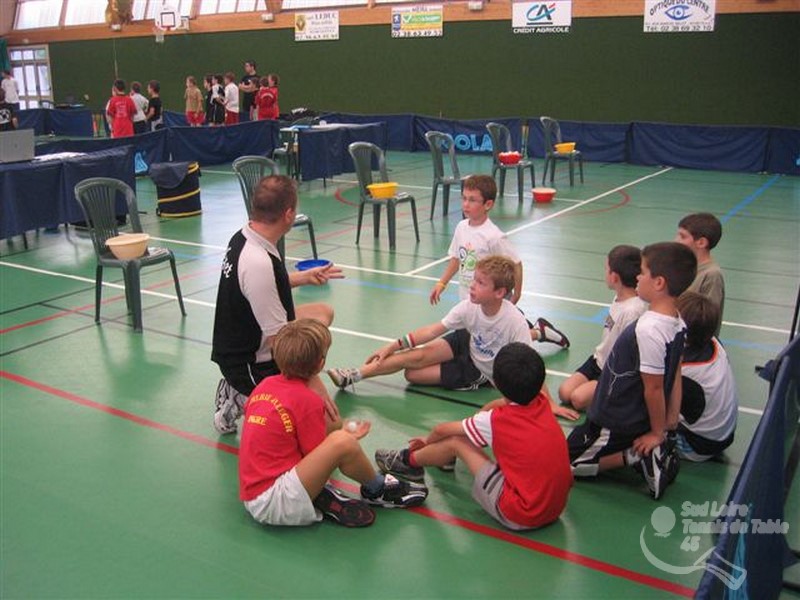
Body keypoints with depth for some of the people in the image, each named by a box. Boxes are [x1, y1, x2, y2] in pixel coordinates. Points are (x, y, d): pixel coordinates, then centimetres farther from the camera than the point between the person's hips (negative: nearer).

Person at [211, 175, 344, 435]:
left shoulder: (242, 237, -2)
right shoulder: (259, 263, -30)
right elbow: (279, 340, -27)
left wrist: (304, 277, 26)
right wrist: (313, 383, -22)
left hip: (235, 348, 10)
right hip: (248, 365, -10)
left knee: (322, 313, 24)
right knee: (329, 421, -15)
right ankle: (245, 401, -1)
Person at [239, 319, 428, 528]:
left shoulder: (265, 385, 7)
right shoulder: (308, 400, -14)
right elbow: (318, 456, -8)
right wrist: (347, 439, 10)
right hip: (271, 504, -9)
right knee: (341, 442, -22)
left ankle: (321, 497, -2)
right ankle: (377, 490, 7)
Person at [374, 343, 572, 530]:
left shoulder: (495, 421, -15)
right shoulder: (543, 404, -1)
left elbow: (442, 430, 3)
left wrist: (427, 440, 22)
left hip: (520, 515, -7)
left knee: (456, 442, 2)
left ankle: (409, 461, 29)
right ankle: (449, 457, 40)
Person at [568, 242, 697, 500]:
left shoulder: (648, 330, -31)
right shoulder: (677, 322, -3)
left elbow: (654, 387, -22)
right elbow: (674, 377, 4)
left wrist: (657, 433, -9)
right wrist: (671, 422, 10)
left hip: (616, 423, -8)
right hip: (638, 418, 8)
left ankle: (635, 457, -3)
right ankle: (657, 454, 11)